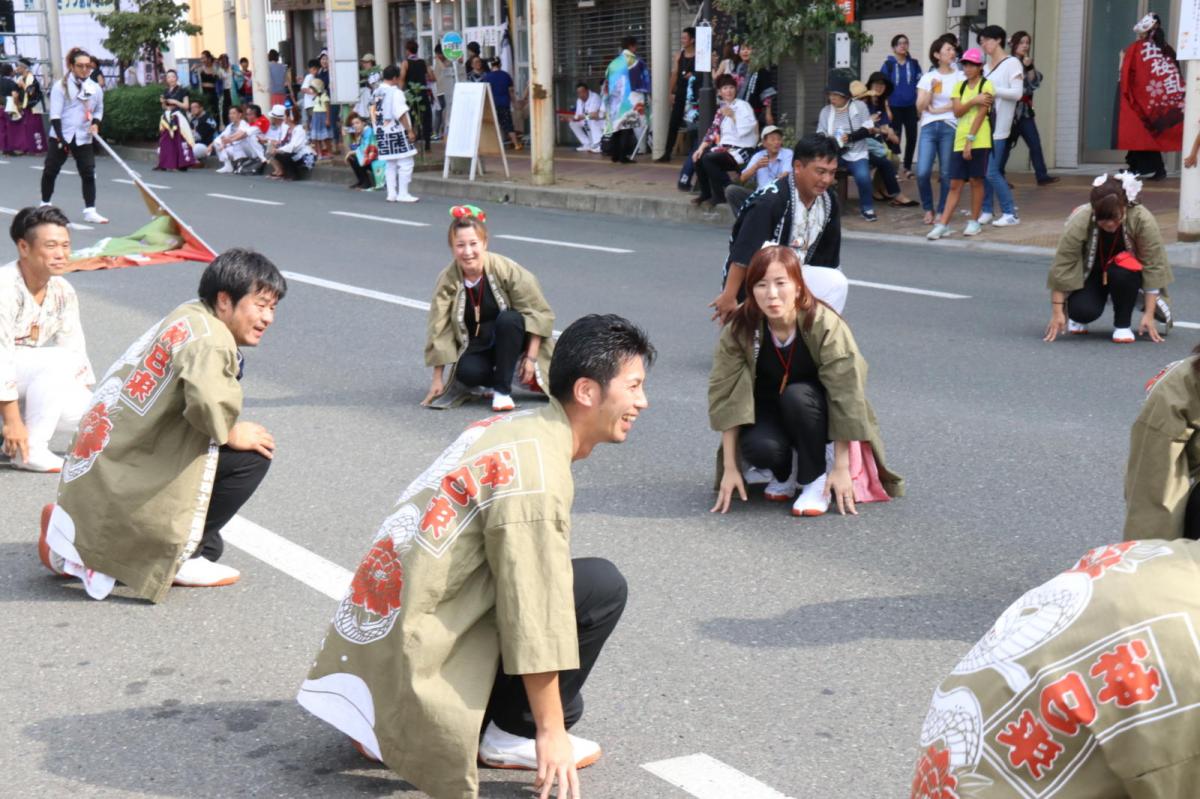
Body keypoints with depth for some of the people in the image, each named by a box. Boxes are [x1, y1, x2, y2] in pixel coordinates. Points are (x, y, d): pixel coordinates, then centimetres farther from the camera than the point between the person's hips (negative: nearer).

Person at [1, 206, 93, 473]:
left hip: (25, 379, 7)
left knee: (82, 409, -14)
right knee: (58, 361, -29)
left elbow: (76, 352, 3)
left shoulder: (63, 292, -1)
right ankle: (29, 451, -21)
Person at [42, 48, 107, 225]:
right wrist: (60, 138, -19)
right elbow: (55, 114, -12)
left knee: (88, 173, -5)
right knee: (50, 171, 7)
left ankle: (90, 211, -2)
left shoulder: (95, 88, 3)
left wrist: (95, 123, -3)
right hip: (61, 137, -2)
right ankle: (45, 205, 25)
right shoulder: (61, 85, -8)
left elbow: (99, 109, 19)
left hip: (83, 138, 3)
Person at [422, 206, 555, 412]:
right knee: (465, 371, -32)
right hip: (476, 346, 1)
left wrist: (531, 358, -18)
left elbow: (539, 313, -14)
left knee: (508, 319, -34)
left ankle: (502, 389, -20)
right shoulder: (447, 281, -15)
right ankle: (512, 375, -2)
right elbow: (439, 332, -10)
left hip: (509, 338, -1)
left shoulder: (507, 270, -20)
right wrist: (438, 379, -9)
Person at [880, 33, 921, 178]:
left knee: (912, 137, 3)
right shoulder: (888, 65, 0)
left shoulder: (914, 64, 6)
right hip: (894, 107, -2)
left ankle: (908, 167, 15)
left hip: (910, 106, 2)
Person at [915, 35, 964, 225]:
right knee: (922, 173, -9)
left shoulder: (960, 77, 6)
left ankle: (941, 211, 12)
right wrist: (932, 89, -8)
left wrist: (937, 110, -2)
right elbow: (920, 107, 4)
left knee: (946, 174, -2)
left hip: (950, 127, -1)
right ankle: (928, 208, 11)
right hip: (929, 127, 1)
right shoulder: (927, 77, 11)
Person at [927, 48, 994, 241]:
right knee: (955, 183, 3)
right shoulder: (960, 86, 13)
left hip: (979, 142, -5)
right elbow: (957, 111, 1)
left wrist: (970, 140, -17)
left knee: (976, 181, 1)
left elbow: (981, 114, -11)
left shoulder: (985, 86, -4)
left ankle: (975, 222, 12)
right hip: (960, 140, 5)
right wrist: (973, 101, -16)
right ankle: (943, 224, 0)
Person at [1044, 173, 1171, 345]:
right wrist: (1057, 312, -23)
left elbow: (1153, 266, -24)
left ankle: (1123, 324, -10)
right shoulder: (1079, 221, -32)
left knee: (1122, 271, -34)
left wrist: (1149, 314, -25)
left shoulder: (1143, 220, -30)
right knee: (1083, 311, -26)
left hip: (1126, 271, 0)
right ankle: (1078, 318, 11)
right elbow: (1062, 266, -25)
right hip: (1090, 271, 0)